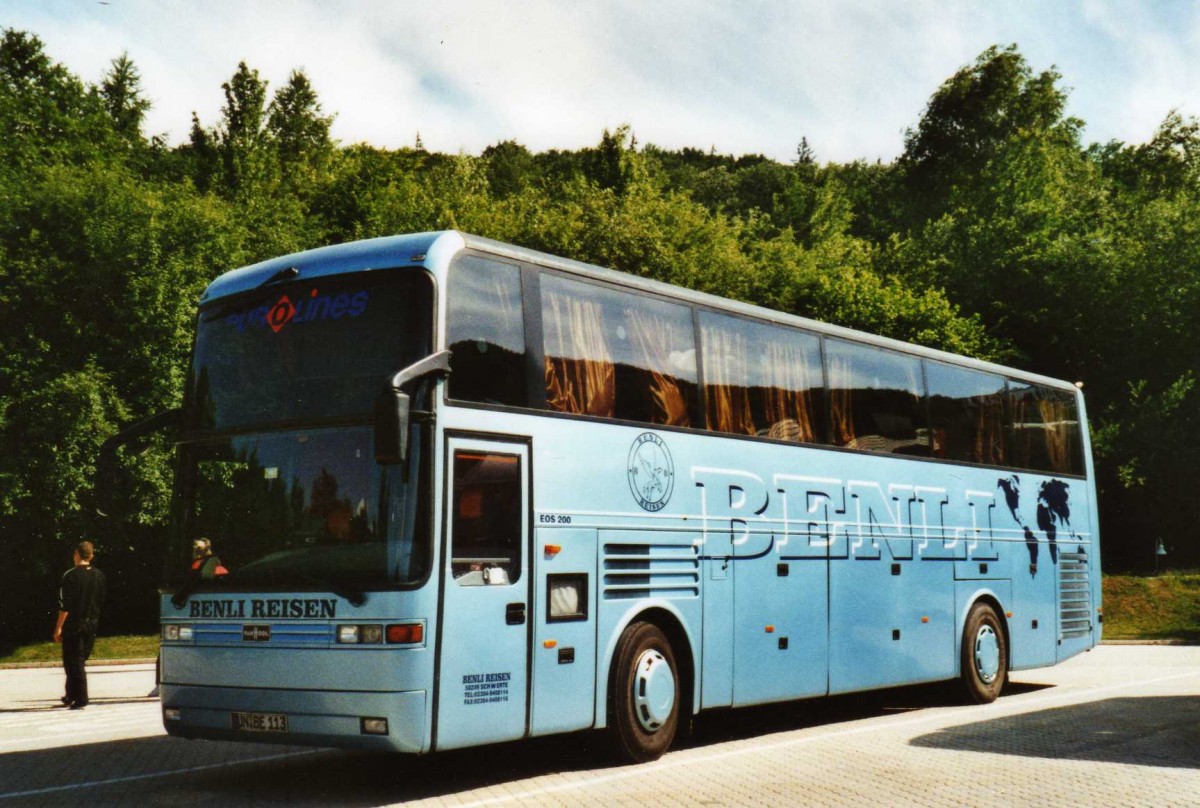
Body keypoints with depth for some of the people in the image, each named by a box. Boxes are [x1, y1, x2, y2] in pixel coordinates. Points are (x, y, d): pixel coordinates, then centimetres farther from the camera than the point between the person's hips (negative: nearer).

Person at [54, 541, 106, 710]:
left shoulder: (71, 575, -11)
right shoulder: (99, 576, 5)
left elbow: (65, 605, -14)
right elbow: (101, 602, 12)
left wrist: (59, 627, -10)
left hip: (73, 624, -5)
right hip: (92, 624, 5)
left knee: (73, 662, 0)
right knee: (80, 660, 17)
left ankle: (81, 699, -4)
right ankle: (71, 696, 25)